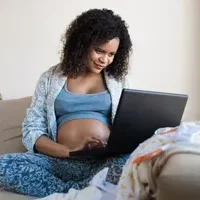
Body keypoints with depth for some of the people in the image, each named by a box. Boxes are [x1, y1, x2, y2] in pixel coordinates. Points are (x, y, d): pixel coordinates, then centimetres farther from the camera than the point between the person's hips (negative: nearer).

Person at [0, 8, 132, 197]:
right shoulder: (51, 78, 10)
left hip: (106, 162, 1)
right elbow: (31, 131, 3)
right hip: (61, 161, 0)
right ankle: (81, 191, -25)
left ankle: (69, 191, -21)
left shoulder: (117, 80, 15)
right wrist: (69, 151, -15)